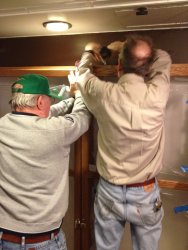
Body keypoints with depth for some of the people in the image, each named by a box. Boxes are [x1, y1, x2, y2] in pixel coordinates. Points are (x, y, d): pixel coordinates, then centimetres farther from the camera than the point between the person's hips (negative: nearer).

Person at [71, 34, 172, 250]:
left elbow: (83, 75, 6)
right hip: (145, 194, 0)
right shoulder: (157, 96, -19)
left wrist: (88, 54, 26)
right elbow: (163, 59, 4)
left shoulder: (105, 95, -18)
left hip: (109, 192, 0)